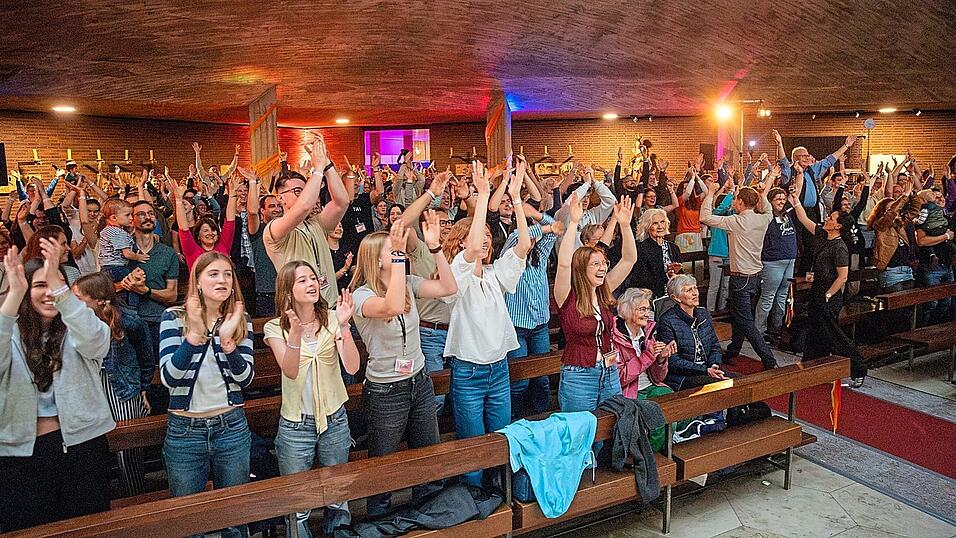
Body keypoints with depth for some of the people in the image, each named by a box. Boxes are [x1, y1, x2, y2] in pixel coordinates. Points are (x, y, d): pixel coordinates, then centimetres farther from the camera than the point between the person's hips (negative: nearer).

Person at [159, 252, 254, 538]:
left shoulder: (240, 319, -1)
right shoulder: (174, 317, -8)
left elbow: (245, 378, -8)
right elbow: (169, 378, -17)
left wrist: (227, 341, -23)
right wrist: (194, 335, -29)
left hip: (232, 427, 2)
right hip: (184, 429, -1)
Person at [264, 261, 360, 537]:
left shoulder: (332, 319, -4)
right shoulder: (275, 328, -6)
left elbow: (352, 367, -15)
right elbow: (291, 371, -21)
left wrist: (343, 326, -27)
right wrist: (295, 333, -36)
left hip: (334, 420, 2)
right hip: (295, 424, -1)